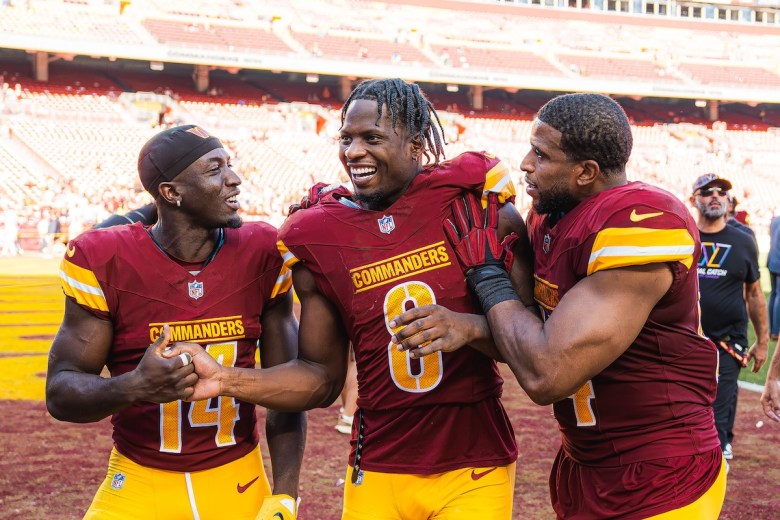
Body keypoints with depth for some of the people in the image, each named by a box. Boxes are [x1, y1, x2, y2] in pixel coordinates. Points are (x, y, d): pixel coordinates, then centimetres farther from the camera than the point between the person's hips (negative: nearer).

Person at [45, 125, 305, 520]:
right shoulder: (106, 262, -14)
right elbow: (60, 392, -11)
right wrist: (136, 386, -31)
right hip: (138, 486, -2)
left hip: (240, 485, 2)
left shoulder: (262, 254, -7)